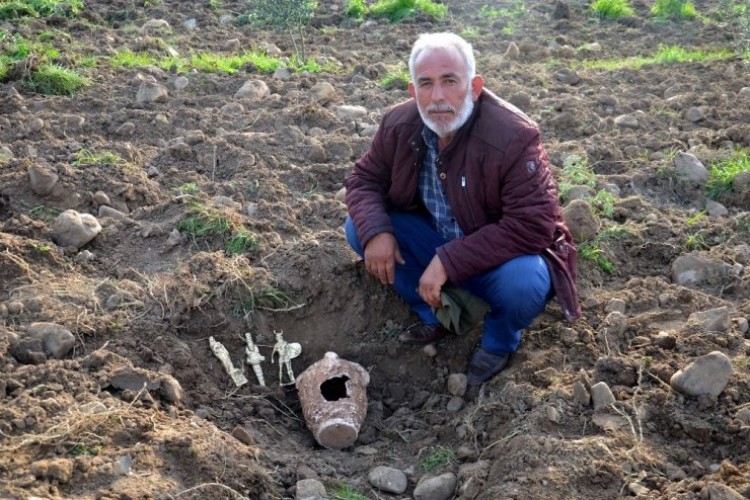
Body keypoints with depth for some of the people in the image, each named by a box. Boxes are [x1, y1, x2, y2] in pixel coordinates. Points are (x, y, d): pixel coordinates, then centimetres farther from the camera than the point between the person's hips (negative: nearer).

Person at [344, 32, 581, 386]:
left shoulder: (514, 136, -28)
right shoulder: (399, 125, -11)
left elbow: (532, 226, -33)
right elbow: (364, 179, 1)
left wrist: (448, 262, -36)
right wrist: (375, 230, -23)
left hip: (500, 258, -5)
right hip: (436, 241, 5)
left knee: (522, 282, -38)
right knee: (358, 228, -10)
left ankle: (499, 341, 1)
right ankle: (432, 315, 9)